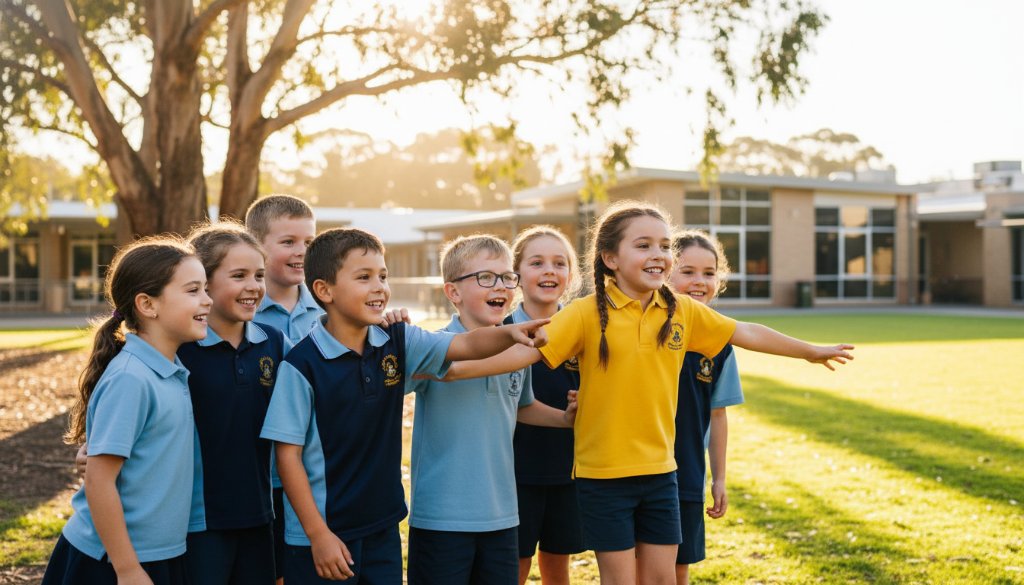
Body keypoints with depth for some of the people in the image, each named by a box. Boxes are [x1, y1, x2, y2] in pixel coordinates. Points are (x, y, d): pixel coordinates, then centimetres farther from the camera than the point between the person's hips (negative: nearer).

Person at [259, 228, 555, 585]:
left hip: (383, 527, 5)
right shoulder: (303, 364, -14)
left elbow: (467, 346, -5)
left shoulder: (398, 343, 1)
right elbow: (288, 454, -12)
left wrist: (510, 332, -26)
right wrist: (317, 534, -13)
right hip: (323, 535, -5)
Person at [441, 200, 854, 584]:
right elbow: (527, 351, -20)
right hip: (603, 474, -4)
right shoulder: (587, 313, -12)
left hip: (660, 471, 4)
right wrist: (457, 370, -30)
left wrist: (811, 351, 23)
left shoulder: (682, 311, 1)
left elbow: (745, 332, 13)